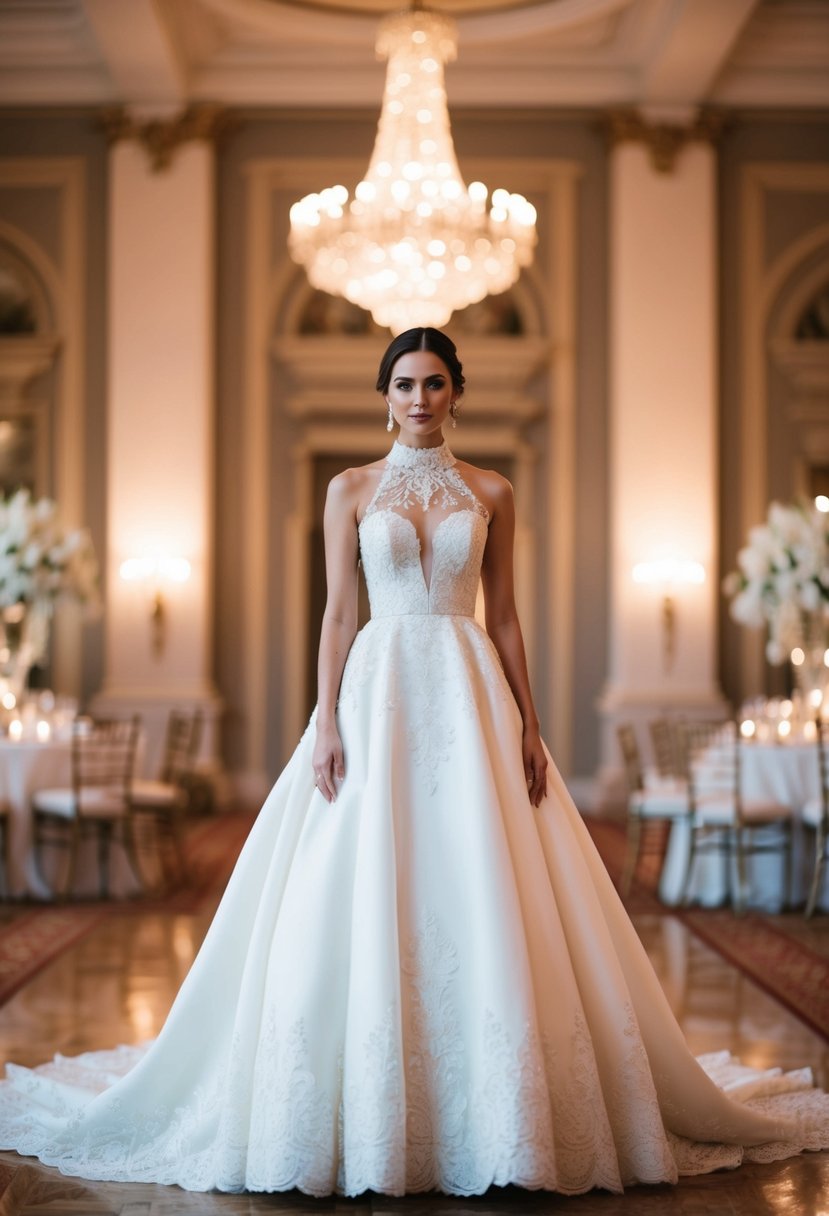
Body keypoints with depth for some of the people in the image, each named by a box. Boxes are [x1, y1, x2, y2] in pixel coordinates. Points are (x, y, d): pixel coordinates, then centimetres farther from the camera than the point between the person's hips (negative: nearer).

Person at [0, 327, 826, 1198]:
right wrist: (326, 722, -8)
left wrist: (528, 726, 2)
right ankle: (371, 1121, 7)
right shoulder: (351, 489, 7)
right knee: (368, 902, -4)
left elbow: (504, 615, 9)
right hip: (378, 691, -1)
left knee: (480, 902, -3)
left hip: (470, 694, 1)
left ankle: (489, 1116, 8)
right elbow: (337, 611, 2)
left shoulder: (490, 494, 10)